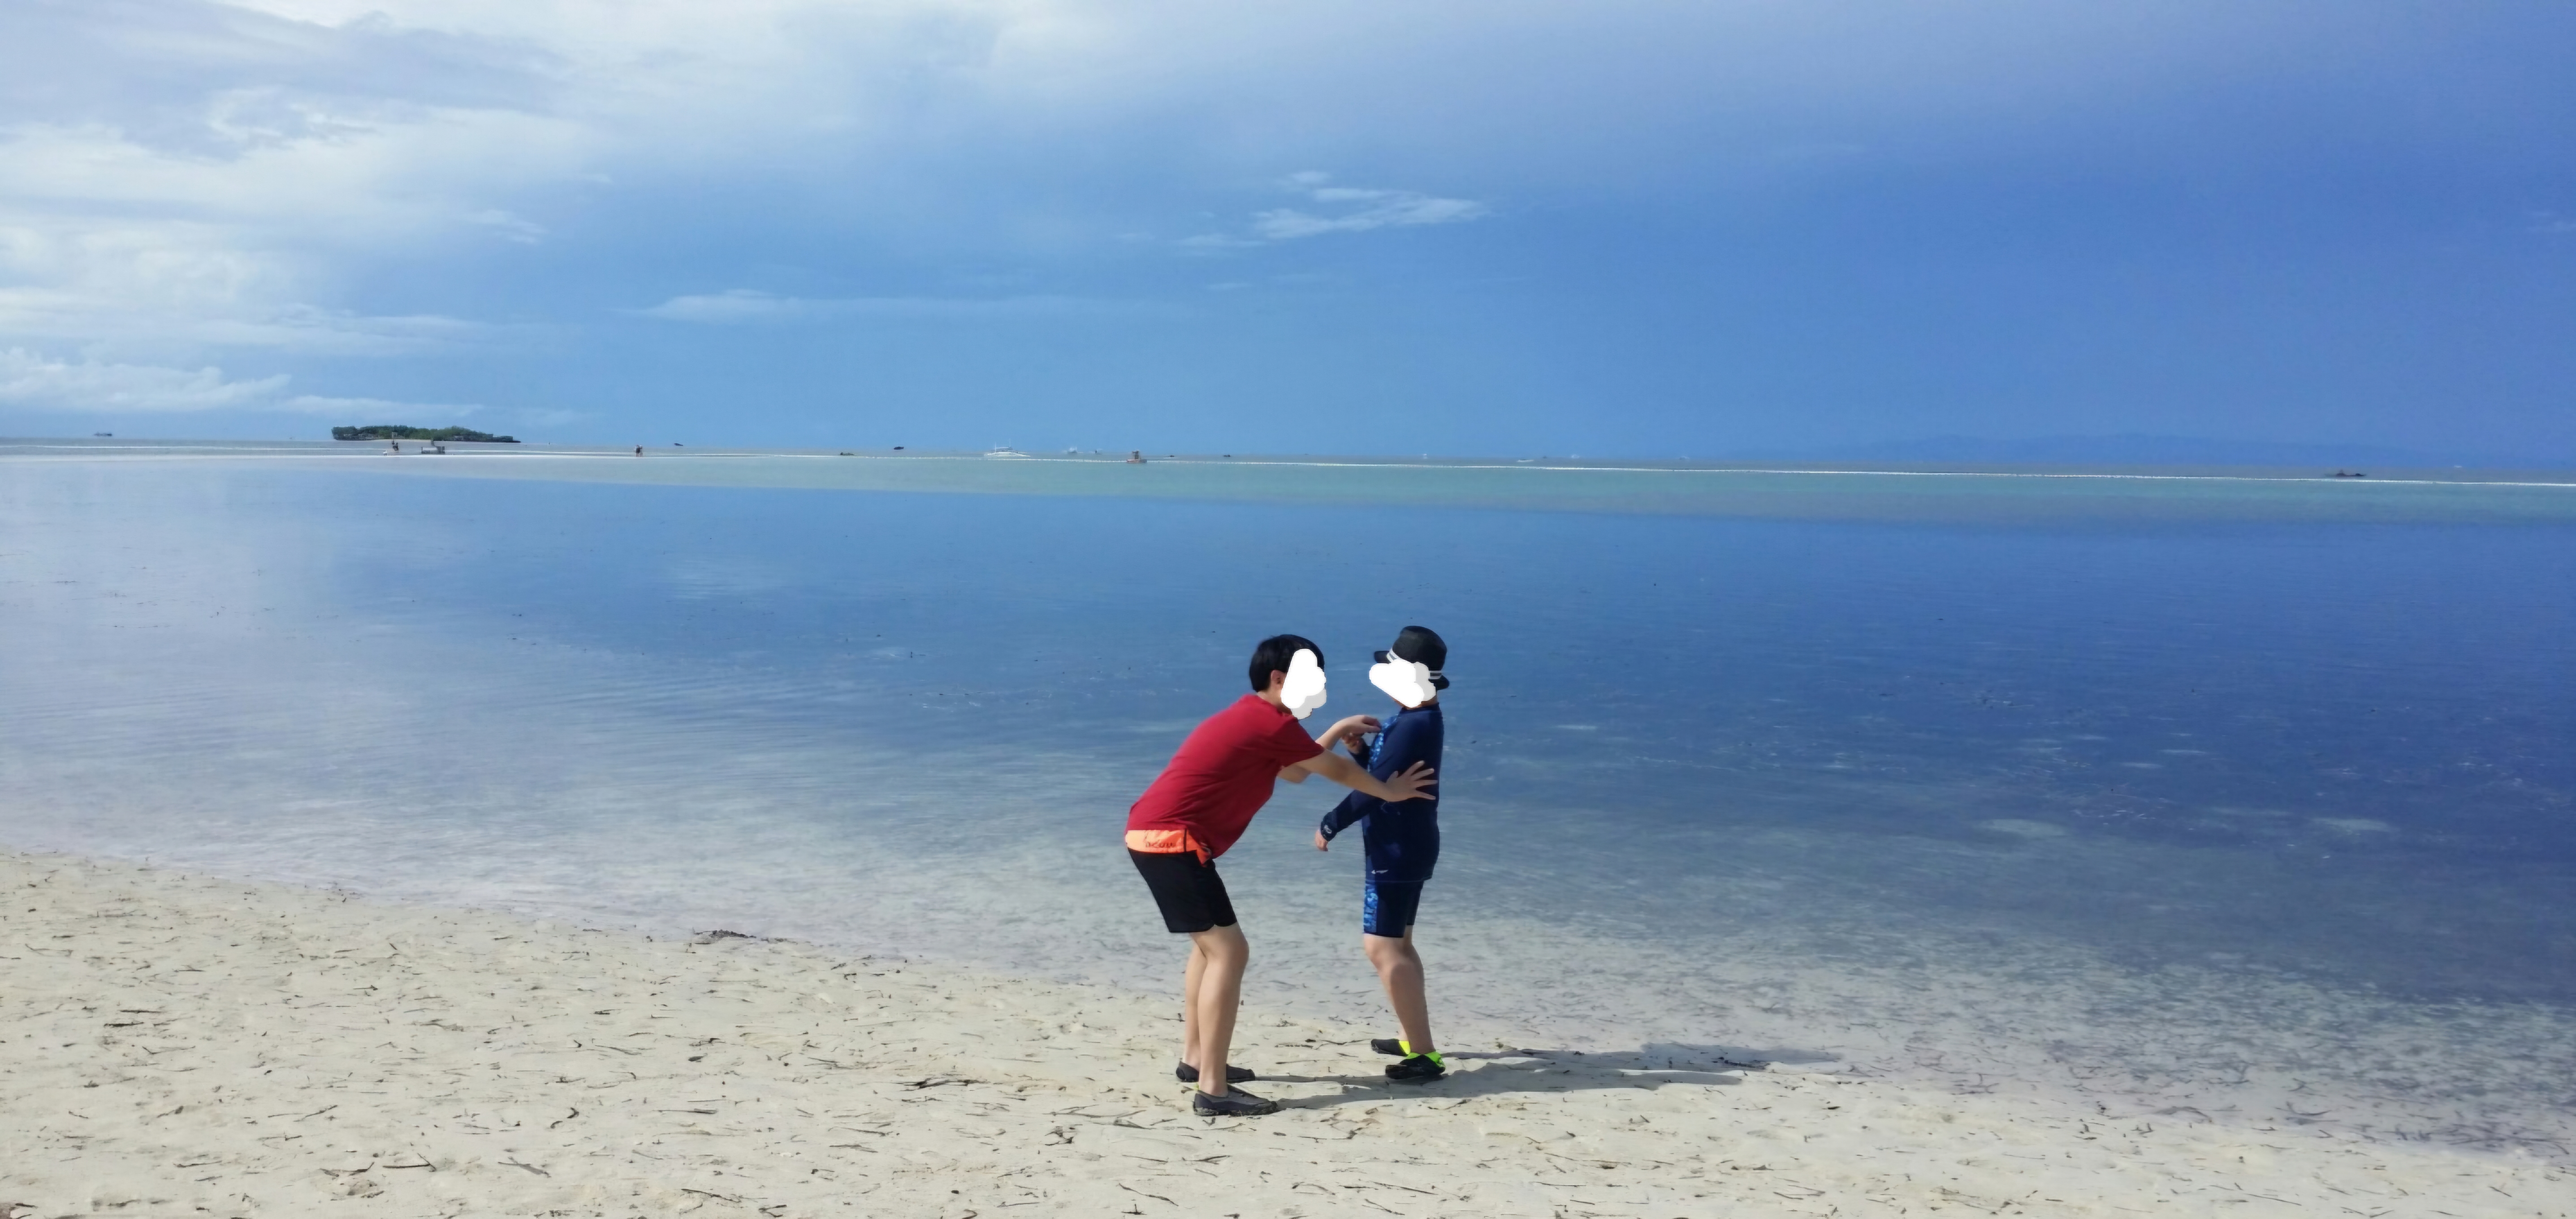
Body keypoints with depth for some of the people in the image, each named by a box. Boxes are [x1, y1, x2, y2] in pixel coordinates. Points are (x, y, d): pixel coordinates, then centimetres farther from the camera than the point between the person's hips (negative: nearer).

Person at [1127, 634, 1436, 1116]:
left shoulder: (1252, 719, 19)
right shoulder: (1272, 723, -11)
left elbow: (1295, 772, 33)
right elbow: (1337, 771, 0)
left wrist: (1337, 732, 32)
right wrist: (1390, 791, 15)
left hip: (1153, 832, 11)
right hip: (1173, 840, -11)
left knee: (1211, 942, 24)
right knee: (1228, 951, -10)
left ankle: (1195, 1058, 31)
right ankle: (1213, 1090, -11)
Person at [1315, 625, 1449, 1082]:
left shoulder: (1413, 726, -22)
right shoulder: (1417, 719, 11)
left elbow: (1373, 790, -22)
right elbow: (1384, 774, 18)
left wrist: (1329, 825, -12)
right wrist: (1360, 749, 0)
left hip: (1399, 850, -11)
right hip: (1406, 846, 11)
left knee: (1381, 947, -11)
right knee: (1397, 943, 20)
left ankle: (1425, 1055, -12)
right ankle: (1415, 1040, 29)